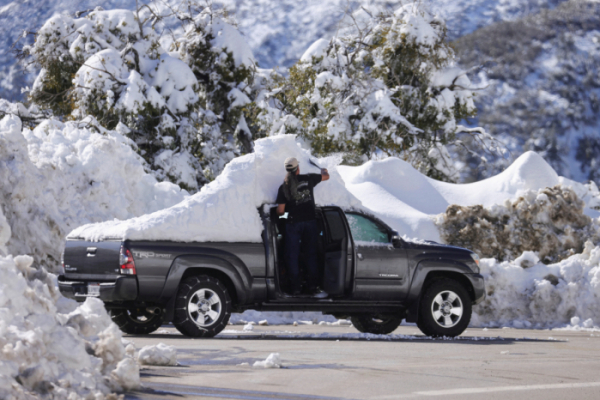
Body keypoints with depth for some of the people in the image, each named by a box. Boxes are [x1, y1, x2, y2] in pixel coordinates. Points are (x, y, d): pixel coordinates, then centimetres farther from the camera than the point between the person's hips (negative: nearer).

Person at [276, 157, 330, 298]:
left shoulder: (283, 188, -2)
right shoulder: (308, 179, 0)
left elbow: (280, 210, -6)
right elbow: (326, 176, 19)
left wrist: (284, 212, 18)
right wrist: (324, 170, 42)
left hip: (293, 223, -1)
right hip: (310, 222, 1)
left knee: (292, 256, 7)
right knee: (311, 255, 8)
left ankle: (296, 288, 4)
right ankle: (313, 287, 4)